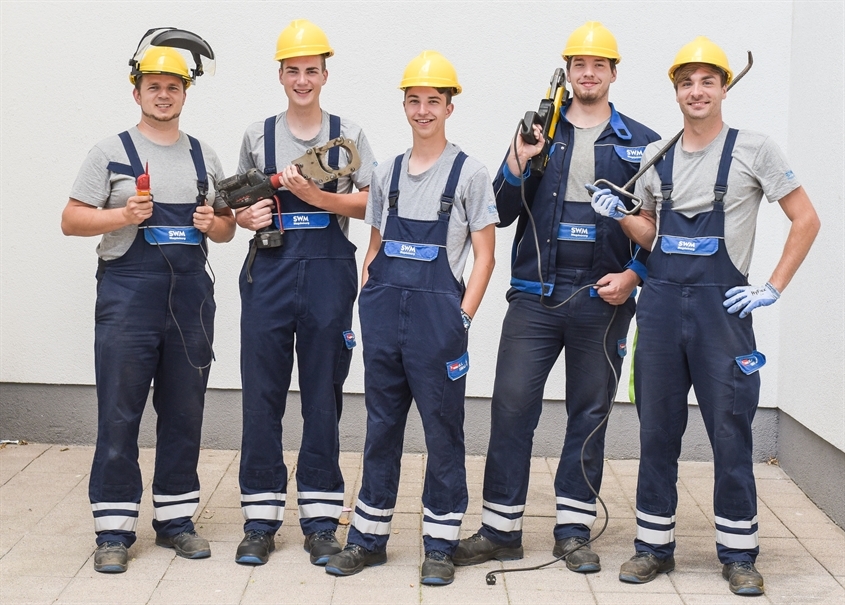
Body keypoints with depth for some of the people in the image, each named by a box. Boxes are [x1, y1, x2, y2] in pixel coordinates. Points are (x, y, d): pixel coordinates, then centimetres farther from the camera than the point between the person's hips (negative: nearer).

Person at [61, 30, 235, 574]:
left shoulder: (206, 157, 15)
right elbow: (71, 220, 0)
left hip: (191, 293, 4)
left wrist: (213, 224, -3)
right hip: (129, 290, -4)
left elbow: (227, 225, 19)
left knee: (184, 411, 8)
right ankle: (115, 528, 4)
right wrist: (123, 215, -16)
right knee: (120, 412, -4)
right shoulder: (112, 152, 4)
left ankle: (176, 518, 19)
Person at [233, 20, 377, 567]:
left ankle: (320, 520, 11)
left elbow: (371, 204, 0)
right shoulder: (259, 135, 11)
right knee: (262, 395, 1)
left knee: (324, 397, 3)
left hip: (329, 274, -1)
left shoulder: (348, 134, 7)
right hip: (269, 273, 1)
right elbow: (241, 206, 15)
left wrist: (319, 197, -13)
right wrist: (247, 216, -7)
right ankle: (261, 519, 9)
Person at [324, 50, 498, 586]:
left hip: (438, 311, -4)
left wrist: (463, 317, -10)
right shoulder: (388, 173, 13)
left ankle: (440, 545, 9)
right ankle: (369, 536, 19)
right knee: (381, 426, 11)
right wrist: (366, 301, 8)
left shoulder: (469, 173, 0)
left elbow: (484, 255, -2)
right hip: (384, 312, 5)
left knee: (443, 430, 1)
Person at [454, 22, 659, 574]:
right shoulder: (539, 132, 8)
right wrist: (519, 162, -11)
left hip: (603, 300, 0)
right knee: (512, 406, -2)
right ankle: (501, 529, 8)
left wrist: (633, 274, -6)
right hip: (536, 294, 0)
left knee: (590, 414, 7)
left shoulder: (640, 144, 6)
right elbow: (503, 213, 4)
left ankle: (574, 529, 17)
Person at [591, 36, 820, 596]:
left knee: (731, 433, 0)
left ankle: (738, 554, 11)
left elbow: (806, 220, 0)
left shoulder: (753, 149, -2)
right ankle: (655, 545, 18)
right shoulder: (656, 156, 10)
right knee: (657, 431, 8)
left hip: (722, 304, -4)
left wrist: (773, 289, -6)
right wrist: (619, 215, 0)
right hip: (661, 300, 4)